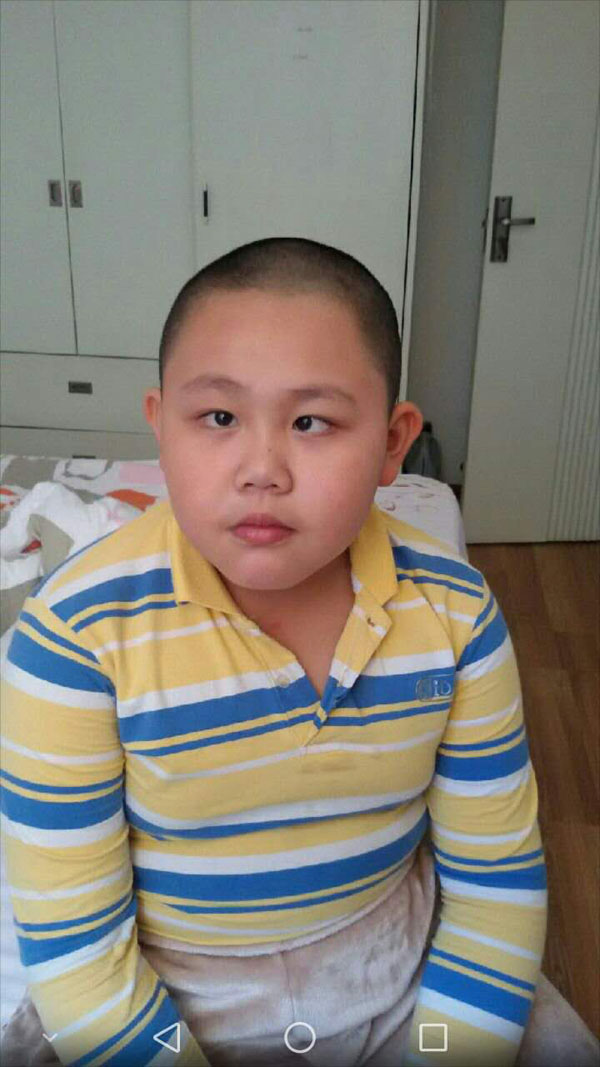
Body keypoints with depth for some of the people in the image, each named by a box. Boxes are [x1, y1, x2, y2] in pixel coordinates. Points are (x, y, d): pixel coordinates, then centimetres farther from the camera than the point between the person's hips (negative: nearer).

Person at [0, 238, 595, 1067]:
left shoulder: (452, 611, -13)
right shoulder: (79, 632, -22)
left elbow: (495, 874, -4)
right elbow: (71, 939, -16)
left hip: (403, 970, 2)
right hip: (159, 995, -1)